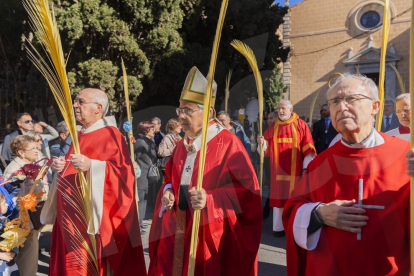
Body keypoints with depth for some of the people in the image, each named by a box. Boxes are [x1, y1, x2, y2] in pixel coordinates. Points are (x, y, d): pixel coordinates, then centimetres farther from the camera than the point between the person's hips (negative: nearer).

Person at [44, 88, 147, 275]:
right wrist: (60, 166, 3)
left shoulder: (111, 135, -11)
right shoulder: (80, 136, 14)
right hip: (71, 215, 8)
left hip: (93, 215, -8)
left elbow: (124, 171, -20)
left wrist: (91, 166, -29)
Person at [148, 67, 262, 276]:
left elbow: (247, 190, -17)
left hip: (211, 235, -6)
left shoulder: (227, 143, -13)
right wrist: (168, 192, 0)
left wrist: (210, 200, -27)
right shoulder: (182, 145, 9)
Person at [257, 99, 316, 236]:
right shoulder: (273, 127, 9)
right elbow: (267, 146, 7)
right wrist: (262, 142, -15)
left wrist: (306, 167, -9)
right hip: (278, 169, 3)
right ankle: (280, 226, 17)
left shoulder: (301, 125, -1)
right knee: (279, 196, 7)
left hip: (295, 170, -3)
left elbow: (308, 147, -5)